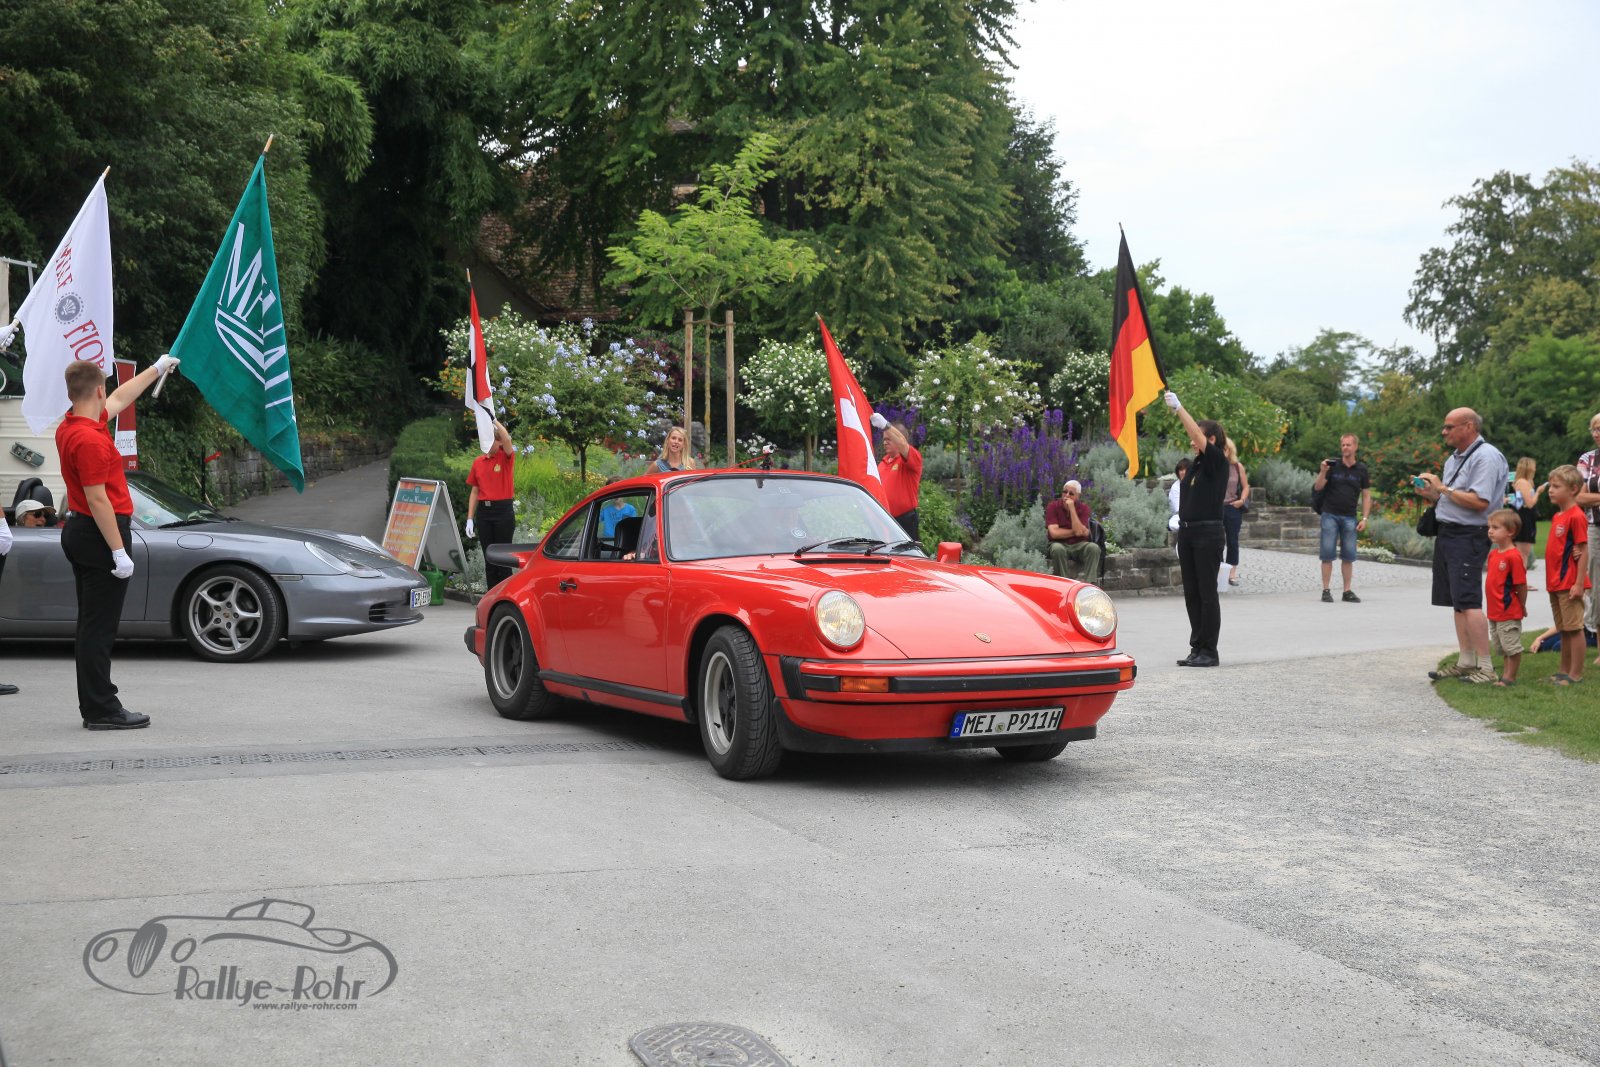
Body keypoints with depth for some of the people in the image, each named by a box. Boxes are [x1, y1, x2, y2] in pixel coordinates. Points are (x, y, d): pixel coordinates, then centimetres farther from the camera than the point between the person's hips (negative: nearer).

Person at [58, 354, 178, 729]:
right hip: (101, 535, -10)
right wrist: (119, 551, -21)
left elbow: (121, 398, 26)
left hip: (80, 533, 10)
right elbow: (98, 500, -23)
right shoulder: (90, 439, -21)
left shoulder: (70, 427, 10)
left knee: (92, 626, 13)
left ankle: (95, 706, 19)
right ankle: (101, 710, -4)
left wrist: (157, 369, 37)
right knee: (99, 627, -7)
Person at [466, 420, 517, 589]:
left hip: (503, 511, -5)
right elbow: (475, 491, 13)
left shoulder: (506, 458, -2)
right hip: (483, 511, 5)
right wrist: (470, 519, 8)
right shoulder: (478, 462, 10)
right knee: (488, 558, 9)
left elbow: (507, 439, -25)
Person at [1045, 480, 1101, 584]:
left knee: (1094, 548, -28)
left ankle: (1089, 584, -31)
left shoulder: (1083, 508, -2)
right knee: (1057, 549, -36)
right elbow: (1054, 533, -16)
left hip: (1079, 545, 2)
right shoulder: (1052, 506, -6)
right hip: (1060, 544, -2)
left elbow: (1079, 531, -17)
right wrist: (1075, 532, -10)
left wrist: (1072, 509, -19)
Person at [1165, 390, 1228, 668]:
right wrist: (1175, 408, 5)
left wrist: (1179, 407, -16)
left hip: (1208, 533, -8)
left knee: (1207, 593, -4)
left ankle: (1209, 652, 1)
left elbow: (1198, 435, -17)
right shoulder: (1198, 463, 13)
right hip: (1187, 532, 8)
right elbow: (1193, 433, 14)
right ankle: (1197, 648, 15)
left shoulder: (1218, 462, -8)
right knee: (1192, 593, 9)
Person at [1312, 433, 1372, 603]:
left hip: (1349, 517, 2)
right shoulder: (1333, 465, 1)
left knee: (1348, 555, 2)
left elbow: (1366, 495, 9)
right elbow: (1317, 487, 0)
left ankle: (1347, 591, 9)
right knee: (1327, 554, -4)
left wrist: (1364, 518, 1)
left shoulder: (1361, 469, 6)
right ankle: (1326, 591, -1)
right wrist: (1323, 472, -18)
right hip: (1330, 514, -2)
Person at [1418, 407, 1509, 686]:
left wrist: (1443, 488, -16)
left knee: (1468, 601, -14)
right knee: (1457, 602, 11)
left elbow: (1479, 502, -22)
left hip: (1468, 535, -10)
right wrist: (1429, 493, 6)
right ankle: (1466, 662, 16)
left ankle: (1485, 668, -12)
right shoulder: (1454, 458, 18)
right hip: (1447, 533, 10)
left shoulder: (1486, 457, -12)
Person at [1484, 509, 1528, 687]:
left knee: (1512, 646, 2)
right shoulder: (1493, 553, 8)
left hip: (1509, 611, -9)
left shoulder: (1513, 556, -19)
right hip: (1494, 611, 9)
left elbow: (1521, 585, -16)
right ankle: (1506, 673, 29)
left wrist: (1522, 607, -7)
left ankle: (1510, 677, 9)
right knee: (1502, 646, 18)